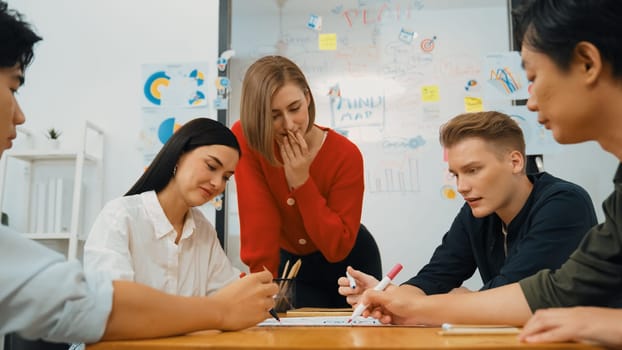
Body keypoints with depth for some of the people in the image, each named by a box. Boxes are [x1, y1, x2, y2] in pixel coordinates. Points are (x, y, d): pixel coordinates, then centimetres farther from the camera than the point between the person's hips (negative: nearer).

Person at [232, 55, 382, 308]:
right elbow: (259, 225, -24)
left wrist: (302, 181, -32)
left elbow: (337, 248, -25)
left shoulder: (346, 155, -25)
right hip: (290, 263, 0)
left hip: (348, 264, 0)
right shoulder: (245, 140, -22)